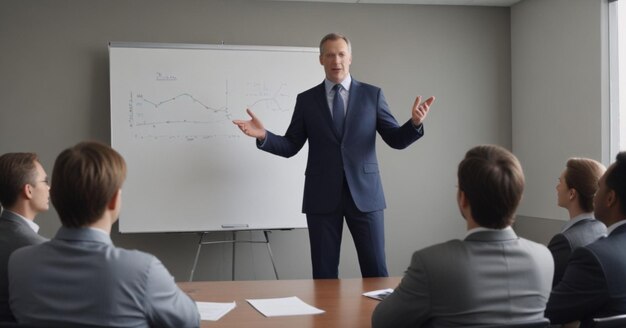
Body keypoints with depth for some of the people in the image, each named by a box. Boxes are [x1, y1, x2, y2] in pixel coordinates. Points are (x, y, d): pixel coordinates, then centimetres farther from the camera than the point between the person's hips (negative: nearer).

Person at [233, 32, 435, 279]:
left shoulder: (372, 95, 6)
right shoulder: (306, 99, 8)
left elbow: (396, 140, 2)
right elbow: (290, 147, 8)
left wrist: (415, 123, -18)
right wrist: (263, 136, -11)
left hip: (364, 193, -1)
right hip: (322, 196, 1)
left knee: (375, 271, 1)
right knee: (324, 273, 6)